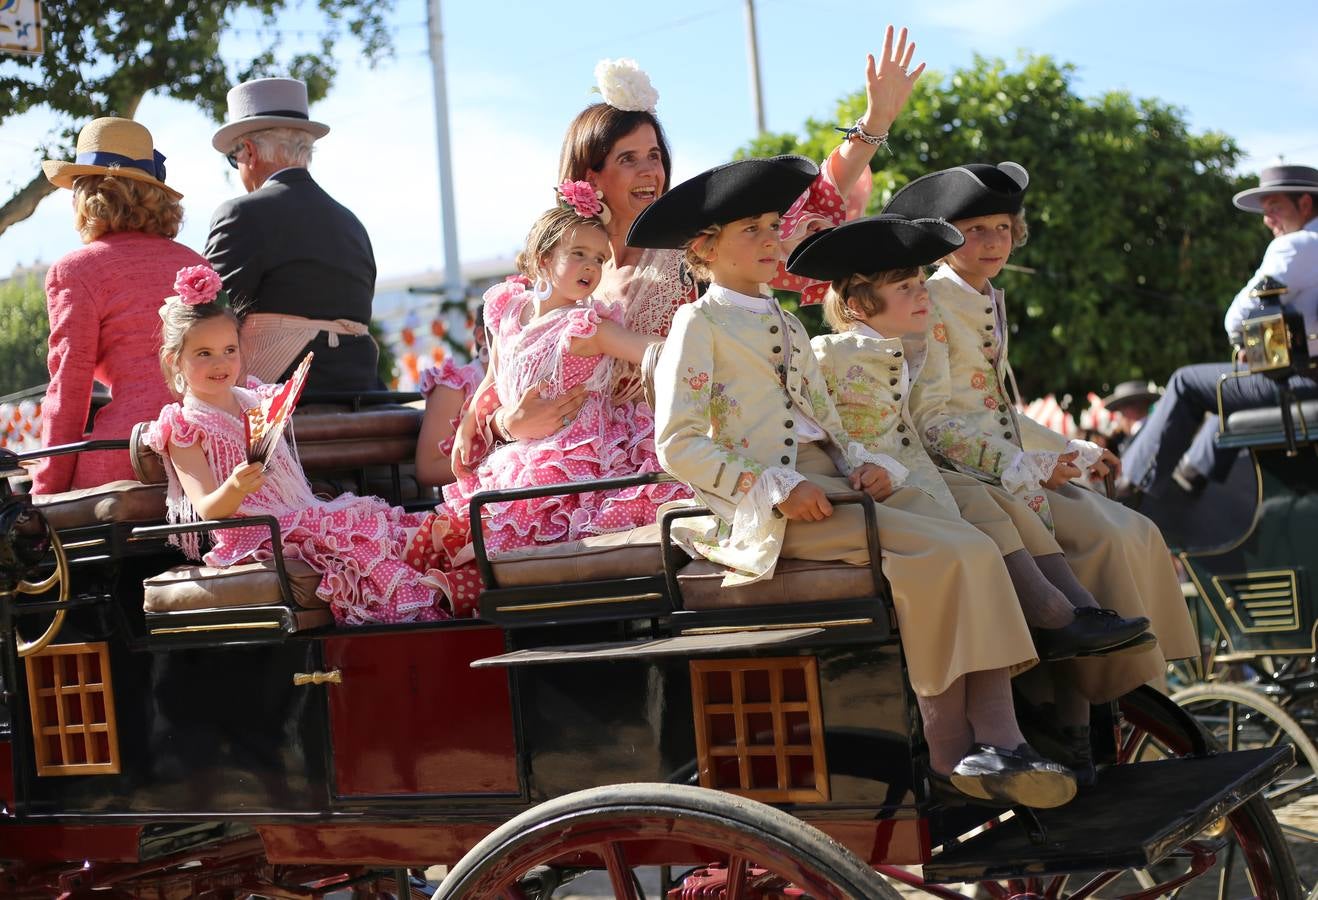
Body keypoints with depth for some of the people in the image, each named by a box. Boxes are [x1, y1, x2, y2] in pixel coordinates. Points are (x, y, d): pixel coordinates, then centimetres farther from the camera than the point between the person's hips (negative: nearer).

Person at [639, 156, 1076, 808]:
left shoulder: (786, 324, 27)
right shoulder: (698, 325, 1)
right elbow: (678, 444, -9)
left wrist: (862, 462, 5)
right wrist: (775, 487, -18)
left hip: (830, 479, 8)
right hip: (768, 503, -8)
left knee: (973, 548, -16)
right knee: (936, 555, -26)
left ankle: (995, 741, -23)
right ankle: (949, 753, -19)